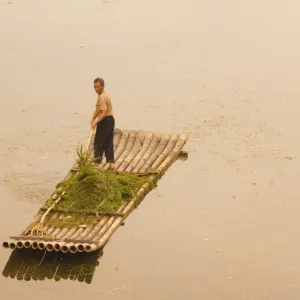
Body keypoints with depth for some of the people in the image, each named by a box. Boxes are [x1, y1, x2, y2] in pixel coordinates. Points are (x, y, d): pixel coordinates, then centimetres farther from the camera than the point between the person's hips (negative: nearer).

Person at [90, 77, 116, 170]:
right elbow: (98, 110, 15)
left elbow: (104, 113, -27)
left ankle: (97, 163, -1)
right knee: (109, 142, 10)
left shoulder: (102, 97, -19)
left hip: (105, 121, -10)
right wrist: (93, 118, 3)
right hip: (110, 120, 10)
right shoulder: (104, 95, 15)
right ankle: (111, 163, 9)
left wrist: (96, 122, -31)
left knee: (98, 143, -3)